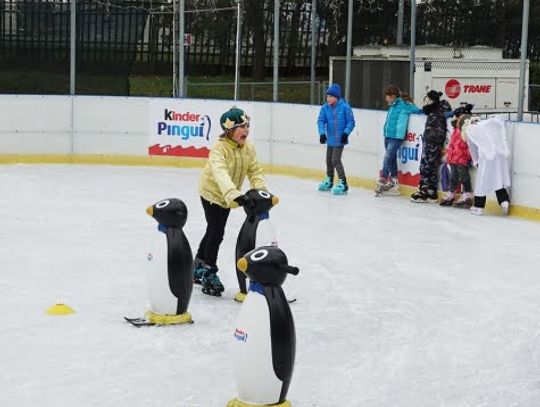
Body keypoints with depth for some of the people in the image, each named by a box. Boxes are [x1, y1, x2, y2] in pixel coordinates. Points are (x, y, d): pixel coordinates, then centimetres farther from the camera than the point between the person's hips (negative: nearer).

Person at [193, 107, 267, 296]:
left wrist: (261, 189, -27)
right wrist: (235, 194, -62)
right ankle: (209, 273, 6)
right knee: (216, 232, -9)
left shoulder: (248, 148, -11)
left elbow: (255, 170, -8)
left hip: (227, 196, 7)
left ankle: (198, 266, 38)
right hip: (212, 192, -7)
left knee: (214, 230, 19)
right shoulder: (219, 149, -33)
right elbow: (220, 174, -49)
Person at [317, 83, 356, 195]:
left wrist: (346, 133, -19)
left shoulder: (344, 107, -14)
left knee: (335, 160, -14)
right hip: (330, 139, 6)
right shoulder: (325, 108, -2)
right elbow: (321, 121, -6)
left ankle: (343, 184, -9)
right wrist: (322, 133, -20)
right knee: (329, 160, 17)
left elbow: (351, 122, -9)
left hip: (340, 139, -6)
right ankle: (329, 181, 36)